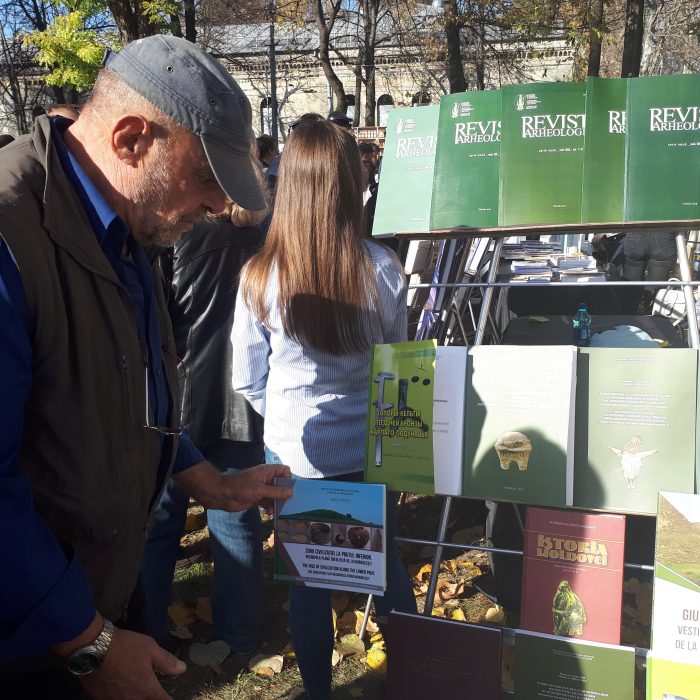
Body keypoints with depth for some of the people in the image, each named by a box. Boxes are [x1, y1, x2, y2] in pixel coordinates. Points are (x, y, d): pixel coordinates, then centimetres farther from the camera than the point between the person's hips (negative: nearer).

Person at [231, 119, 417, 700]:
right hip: (370, 450, 1)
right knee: (386, 565, 21)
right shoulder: (382, 269, -15)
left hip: (294, 453, -1)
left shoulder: (258, 278, -16)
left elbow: (248, 380, -5)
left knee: (308, 579, 16)